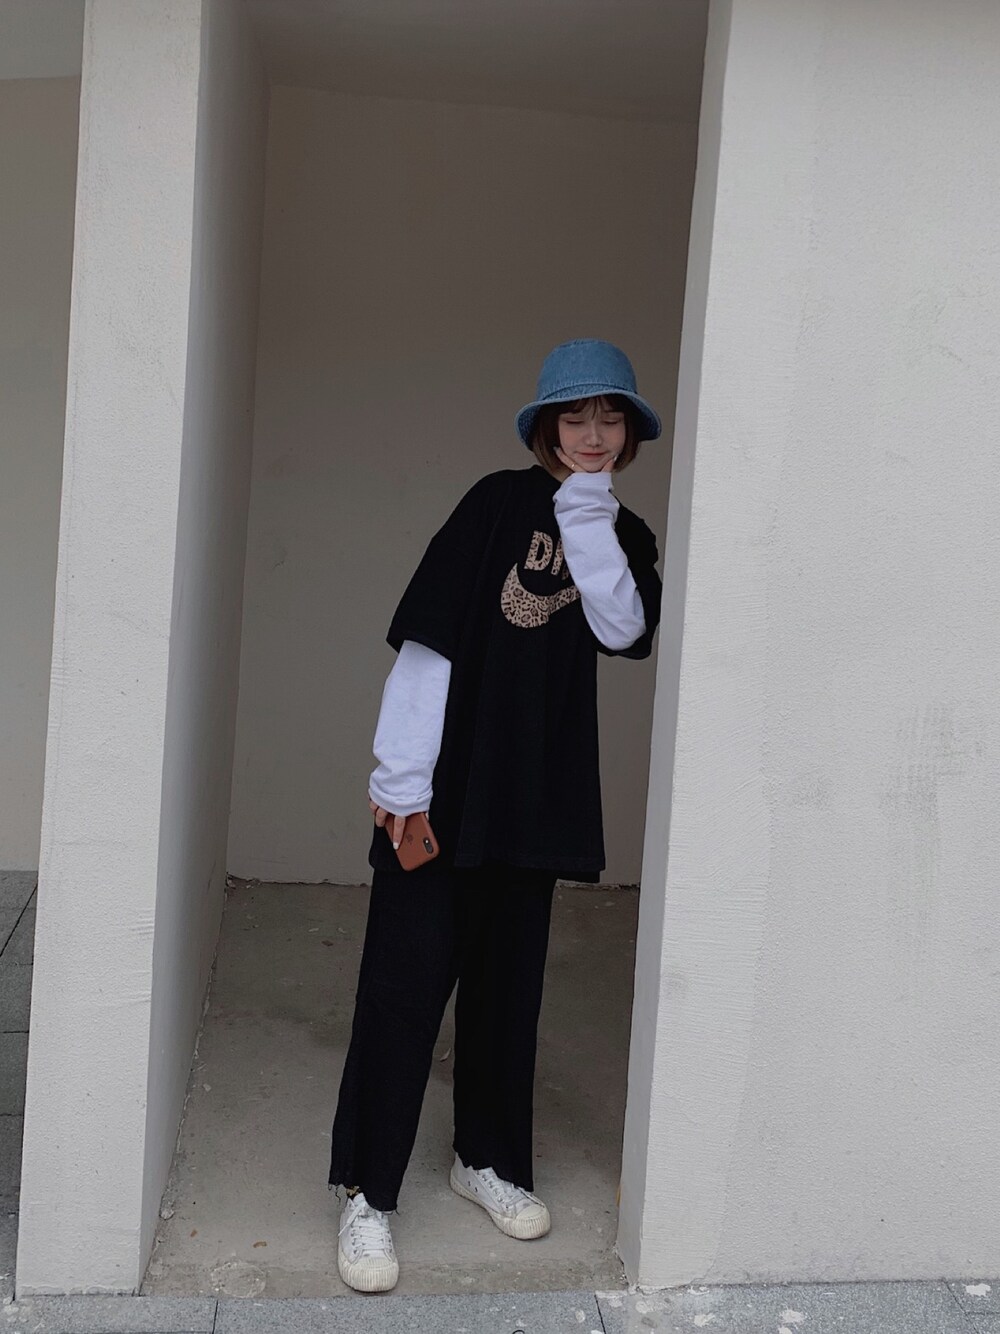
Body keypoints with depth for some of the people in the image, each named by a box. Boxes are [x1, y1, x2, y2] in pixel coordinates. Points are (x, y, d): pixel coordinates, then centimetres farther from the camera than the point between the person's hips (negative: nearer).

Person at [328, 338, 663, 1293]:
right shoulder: (499, 502, -4)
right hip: (446, 776, -4)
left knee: (508, 978, 14)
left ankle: (487, 1158, 30)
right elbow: (427, 635, -10)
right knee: (407, 977, -2)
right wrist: (400, 776, -15)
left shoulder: (624, 536, 10)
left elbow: (625, 630, -10)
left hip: (536, 790, 5)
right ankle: (367, 1193, 8)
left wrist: (590, 509, -13)